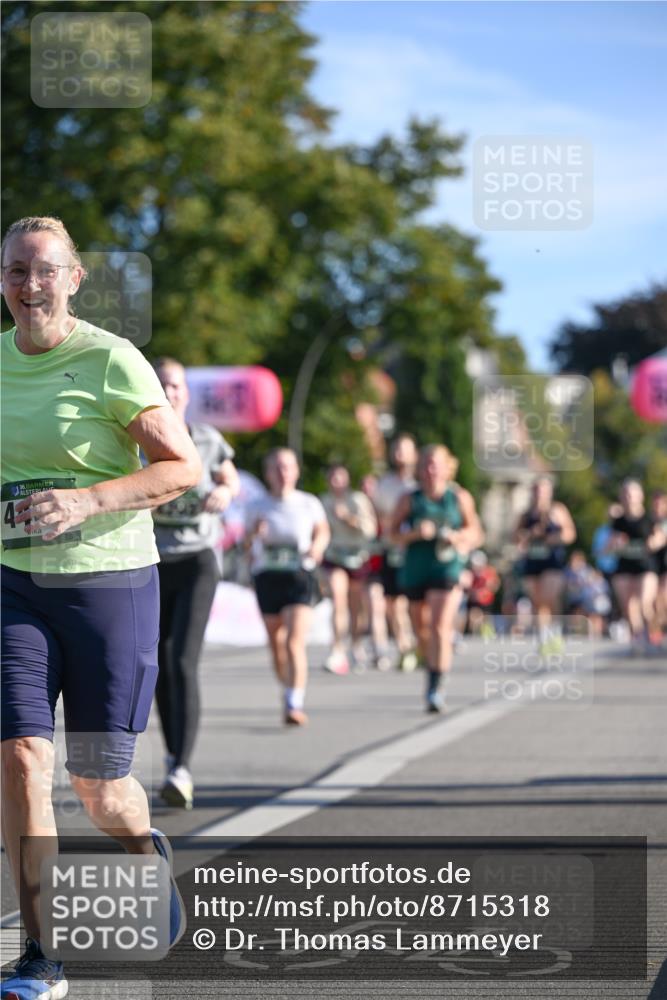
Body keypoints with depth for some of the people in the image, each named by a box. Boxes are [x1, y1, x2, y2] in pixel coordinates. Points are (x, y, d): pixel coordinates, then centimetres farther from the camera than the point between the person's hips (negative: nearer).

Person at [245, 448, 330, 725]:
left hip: (299, 576, -2)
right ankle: (288, 690, 34)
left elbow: (323, 531, 18)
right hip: (267, 576, 2)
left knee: (295, 641, -16)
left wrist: (317, 546, -4)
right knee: (276, 644, 10)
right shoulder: (257, 507, 5)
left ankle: (295, 705, -21)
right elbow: (247, 541, 12)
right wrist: (256, 534, -11)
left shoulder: (309, 504, 4)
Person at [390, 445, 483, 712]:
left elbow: (476, 534, 13)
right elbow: (394, 535, 2)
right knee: (421, 629, 11)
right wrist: (415, 533, -17)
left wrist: (459, 537, -8)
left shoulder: (460, 498, 5)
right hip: (415, 570, 2)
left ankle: (436, 689, -15)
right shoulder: (410, 500, 4)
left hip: (448, 567, -2)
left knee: (440, 627, -15)